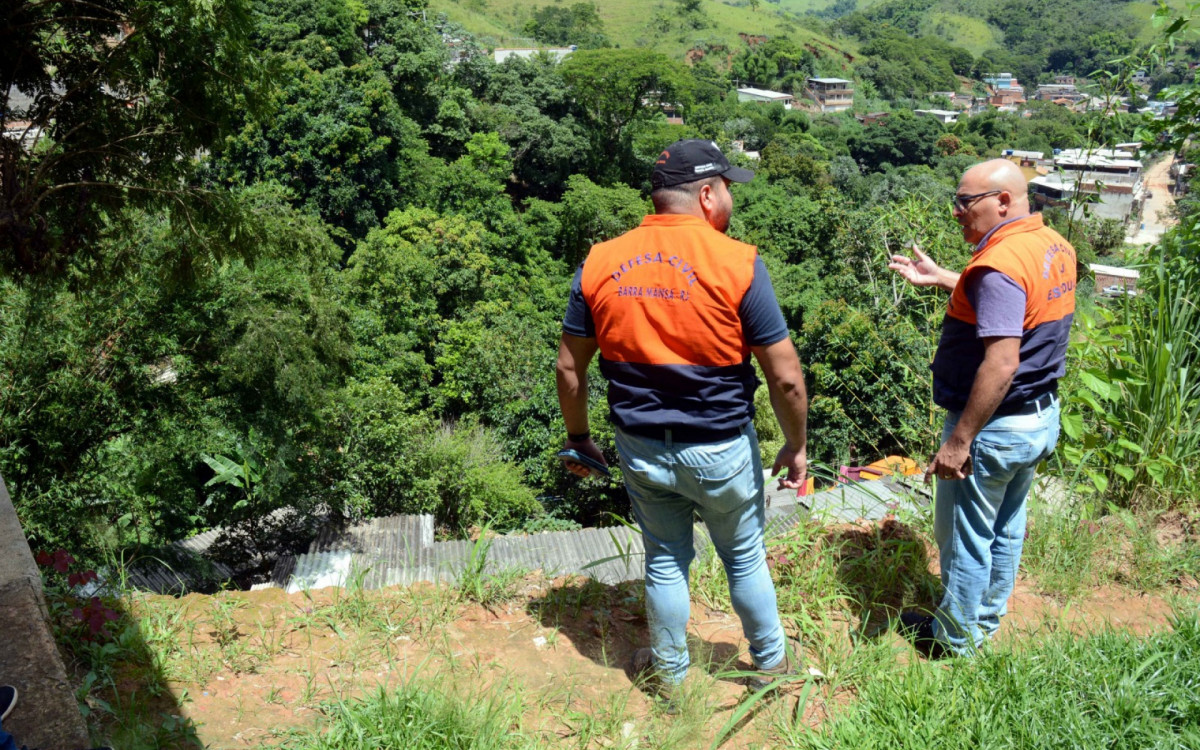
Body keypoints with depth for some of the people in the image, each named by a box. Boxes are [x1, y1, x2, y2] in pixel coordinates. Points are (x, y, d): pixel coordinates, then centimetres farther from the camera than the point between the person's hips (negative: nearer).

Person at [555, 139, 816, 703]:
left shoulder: (599, 264, -4)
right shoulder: (737, 264, -15)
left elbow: (569, 368, 2)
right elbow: (785, 377, -13)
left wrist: (577, 436, 15)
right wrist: (796, 446, 2)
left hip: (641, 449, 3)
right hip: (721, 450, -2)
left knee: (665, 560, 21)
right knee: (744, 556, 20)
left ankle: (668, 672, 38)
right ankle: (771, 660, 41)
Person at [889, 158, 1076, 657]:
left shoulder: (1000, 264, -26)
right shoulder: (1054, 247, 4)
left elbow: (1001, 364, -31)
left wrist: (960, 439, -26)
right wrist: (941, 278, 18)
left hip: (995, 425, -9)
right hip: (1041, 415, 10)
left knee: (964, 535, 8)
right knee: (1005, 527, 23)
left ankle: (957, 638, 24)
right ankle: (988, 618, 40)